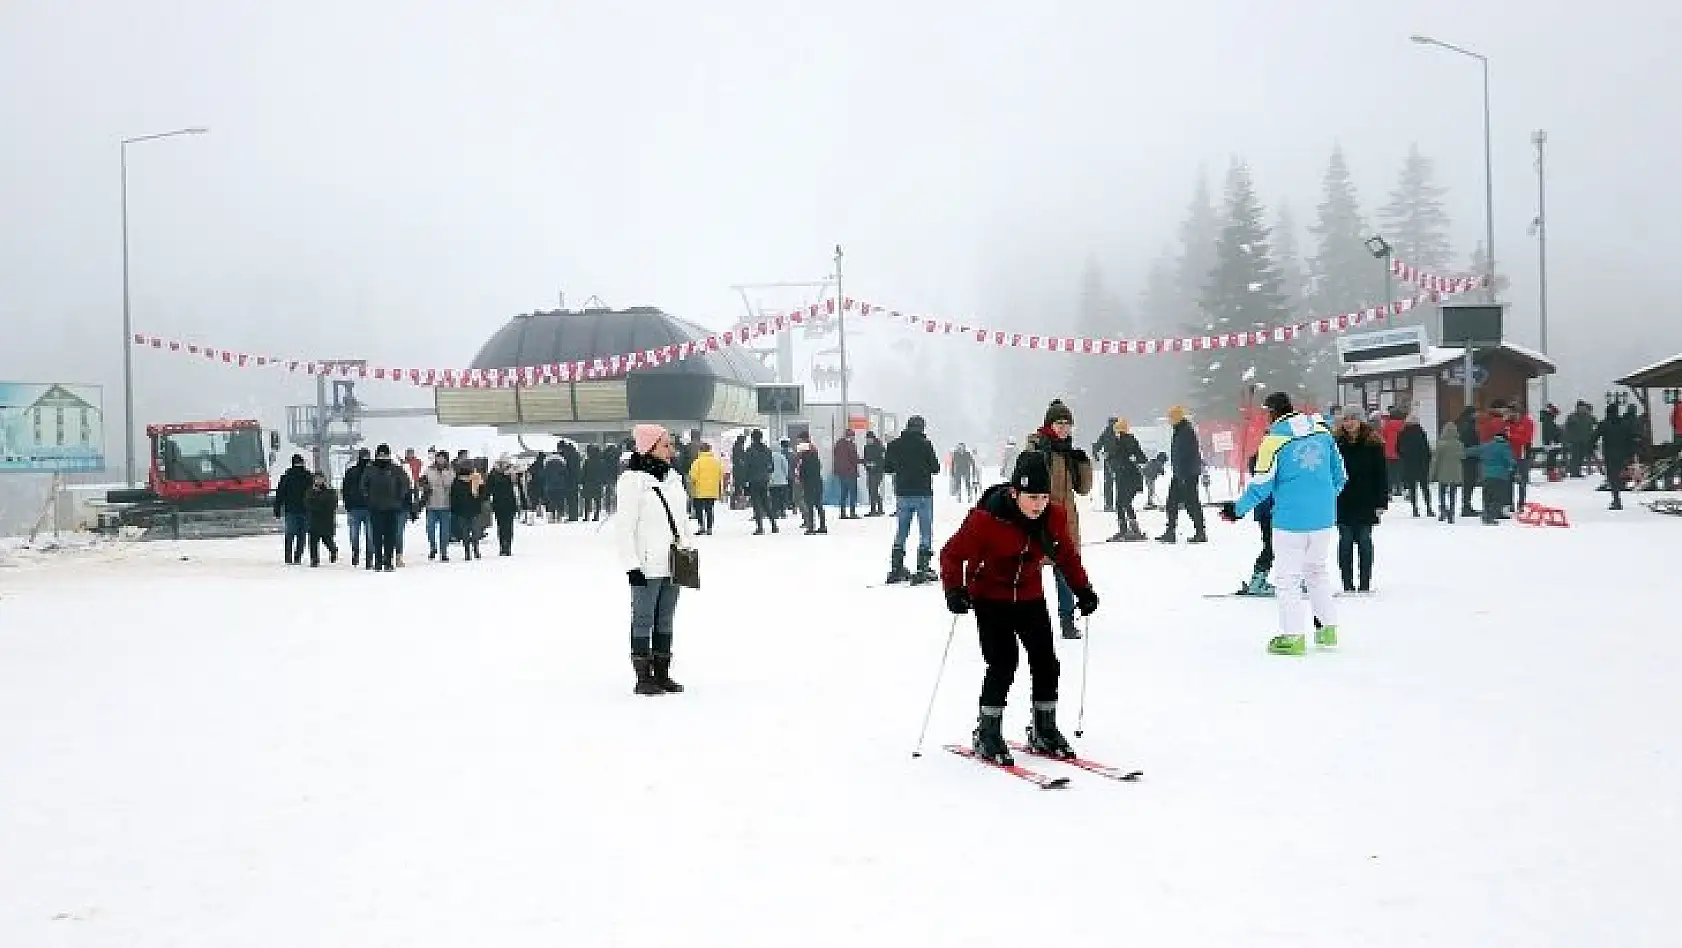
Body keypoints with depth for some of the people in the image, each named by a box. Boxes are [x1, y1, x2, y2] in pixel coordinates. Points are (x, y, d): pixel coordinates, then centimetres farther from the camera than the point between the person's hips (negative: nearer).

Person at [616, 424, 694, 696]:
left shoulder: (673, 478, 12)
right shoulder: (633, 480, -10)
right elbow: (624, 526, -12)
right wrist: (632, 564, -16)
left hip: (672, 563, 7)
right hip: (647, 566, -7)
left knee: (665, 620, 12)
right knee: (644, 620, 0)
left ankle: (662, 674, 20)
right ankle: (643, 677, 5)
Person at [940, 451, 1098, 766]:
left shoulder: (1054, 517, -11)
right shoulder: (986, 518, -25)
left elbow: (1066, 554, 7)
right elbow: (952, 554, -17)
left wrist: (1083, 589, 2)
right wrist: (954, 590, -29)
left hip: (1030, 595, 5)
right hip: (990, 596, -5)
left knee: (1045, 660, 2)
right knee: (1003, 662, -14)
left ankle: (1044, 730, 19)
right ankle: (987, 734, 0)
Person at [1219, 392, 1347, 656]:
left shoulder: (1273, 441, -10)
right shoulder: (1322, 431, 5)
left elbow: (1261, 485, -10)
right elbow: (1339, 475, 12)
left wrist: (1236, 510, 2)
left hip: (1291, 518, -6)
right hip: (1323, 516, 6)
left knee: (1287, 575, 4)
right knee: (1316, 569, 22)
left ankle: (1293, 636, 2)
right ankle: (1327, 627, 24)